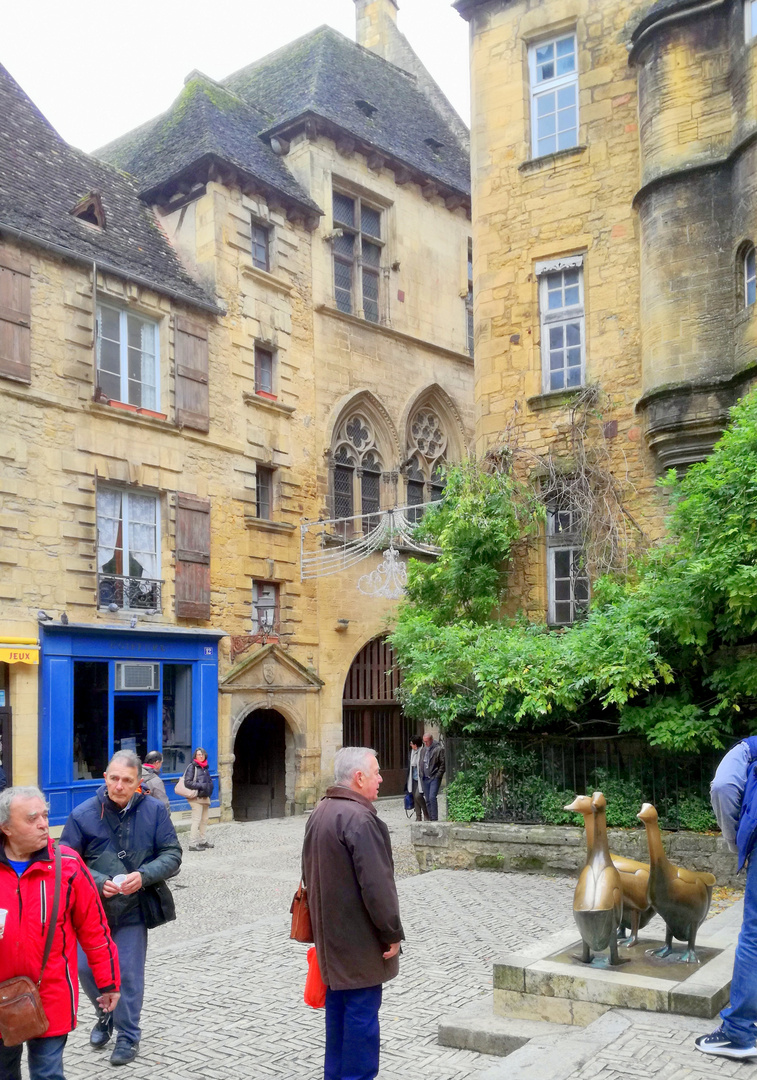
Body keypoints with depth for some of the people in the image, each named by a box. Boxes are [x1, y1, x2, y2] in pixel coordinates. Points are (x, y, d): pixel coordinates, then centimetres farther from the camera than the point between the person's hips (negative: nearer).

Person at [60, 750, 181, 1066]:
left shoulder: (154, 811, -9)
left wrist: (143, 876, -22)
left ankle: (128, 1036, 24)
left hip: (132, 910, -1)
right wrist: (98, 883, -20)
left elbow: (172, 855, -5)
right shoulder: (83, 814, -10)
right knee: (87, 968, 8)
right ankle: (106, 1016, 39)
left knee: (128, 973, 3)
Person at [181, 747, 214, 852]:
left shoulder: (205, 767, 16)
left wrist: (209, 786, 7)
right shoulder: (192, 767, -8)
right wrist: (201, 786, -18)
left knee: (204, 820, 14)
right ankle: (193, 844, -7)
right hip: (196, 797, -8)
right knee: (196, 820, -9)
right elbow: (187, 782, -15)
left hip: (205, 797, 8)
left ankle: (202, 840, 26)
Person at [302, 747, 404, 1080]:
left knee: (338, 1006, 18)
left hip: (332, 934, 10)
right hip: (360, 938, -10)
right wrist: (393, 933, -14)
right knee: (362, 1012, 0)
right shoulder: (360, 818, -22)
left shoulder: (320, 812, 9)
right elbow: (376, 884, -23)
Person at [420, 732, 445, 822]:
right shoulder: (424, 749, 14)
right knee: (427, 800, 8)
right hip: (424, 778, 7)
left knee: (432, 797, -15)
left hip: (434, 778, -7)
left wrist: (438, 775, -13)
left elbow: (443, 764, -9)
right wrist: (421, 775, 12)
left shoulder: (439, 749, -7)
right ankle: (430, 819, 15)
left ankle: (434, 819, -9)